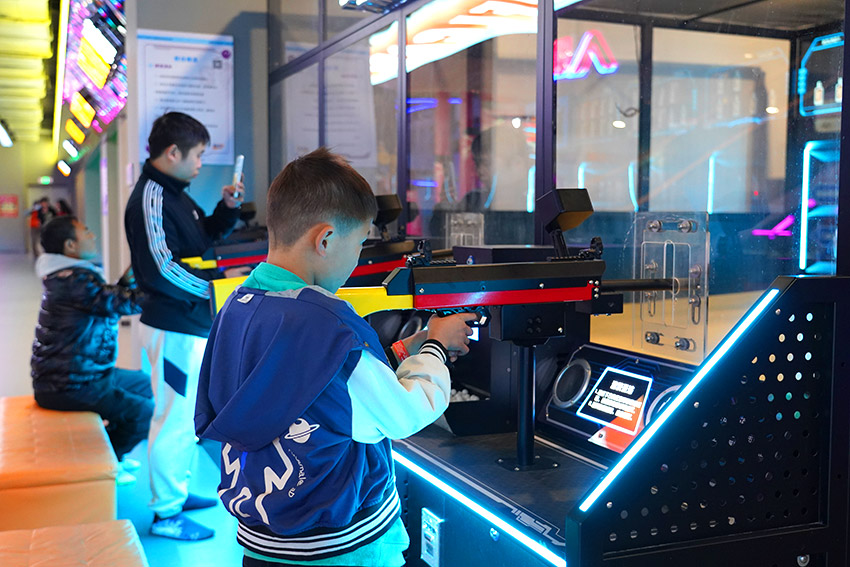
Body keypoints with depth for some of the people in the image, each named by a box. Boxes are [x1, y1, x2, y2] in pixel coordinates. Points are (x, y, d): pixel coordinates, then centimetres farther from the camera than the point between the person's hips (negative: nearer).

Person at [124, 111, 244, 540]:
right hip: (173, 327, -10)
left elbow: (202, 240, 22)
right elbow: (164, 268, -23)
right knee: (174, 418, -3)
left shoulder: (174, 194, 13)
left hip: (190, 323, 10)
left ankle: (177, 492, 34)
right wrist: (219, 283, -17)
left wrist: (226, 209, 7)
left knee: (186, 413, 20)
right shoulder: (151, 197, -17)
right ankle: (166, 514, 8)